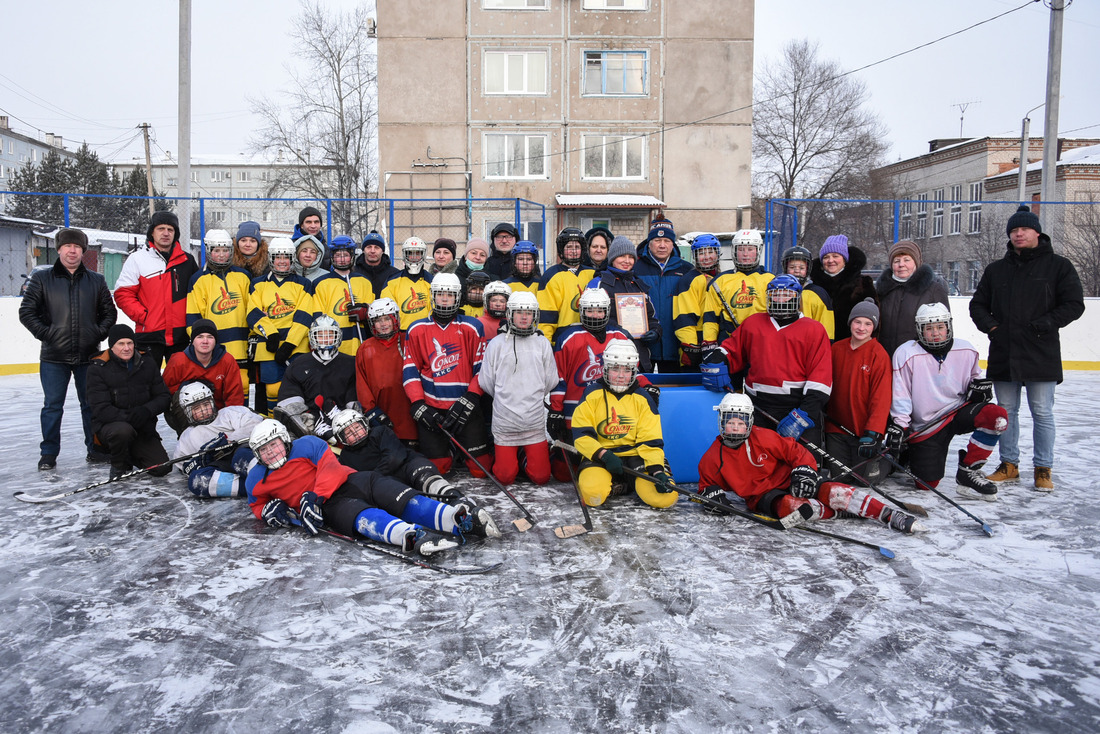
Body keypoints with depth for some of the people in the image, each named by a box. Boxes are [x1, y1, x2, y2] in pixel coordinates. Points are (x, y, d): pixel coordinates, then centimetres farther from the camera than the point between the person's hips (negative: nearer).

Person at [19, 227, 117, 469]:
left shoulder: (96, 281, 8)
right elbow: (26, 312, 2)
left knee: (92, 404, 8)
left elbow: (109, 312, 12)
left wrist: (99, 333, -1)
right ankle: (49, 453, 14)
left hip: (89, 356, 1)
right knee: (53, 405, 4)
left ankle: (95, 449, 19)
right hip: (54, 357, -1)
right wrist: (45, 333, -8)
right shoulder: (42, 279, 3)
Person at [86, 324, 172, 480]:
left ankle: (131, 454, 21)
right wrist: (129, 417, -27)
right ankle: (118, 466, -7)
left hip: (142, 428, 3)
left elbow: (163, 397, 2)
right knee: (123, 430, -40)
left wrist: (146, 410, -19)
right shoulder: (98, 369, -7)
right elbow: (100, 410, -14)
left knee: (162, 467, -12)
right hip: (109, 425, -3)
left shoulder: (148, 365, 4)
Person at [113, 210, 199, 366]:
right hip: (150, 335, -3)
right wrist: (142, 316, -12)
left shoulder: (187, 260, 10)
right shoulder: (137, 259, 1)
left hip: (180, 335, 3)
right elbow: (123, 294, -2)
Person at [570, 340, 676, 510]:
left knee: (665, 497, -21)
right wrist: (604, 455, -20)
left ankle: (631, 482, 10)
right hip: (599, 456, -1)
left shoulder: (642, 398, 4)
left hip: (636, 456, 1)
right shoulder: (592, 394, 0)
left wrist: (657, 470, -17)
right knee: (593, 495, -32)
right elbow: (581, 435, -5)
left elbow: (651, 440, -1)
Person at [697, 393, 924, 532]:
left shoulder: (764, 438, -7)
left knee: (832, 491, -23)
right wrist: (712, 494, -14)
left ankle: (890, 515, -21)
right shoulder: (713, 457, -4)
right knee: (789, 505, -37)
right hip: (762, 497, -1)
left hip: (788, 482, 1)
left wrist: (804, 471, -20)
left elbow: (795, 451, -3)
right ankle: (841, 512, -28)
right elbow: (707, 483, 9)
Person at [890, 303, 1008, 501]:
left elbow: (972, 379, 15)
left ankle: (968, 472, -12)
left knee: (997, 416, -27)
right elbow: (900, 394, -10)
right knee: (928, 482, -8)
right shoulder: (906, 353, -12)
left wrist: (977, 387, -8)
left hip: (959, 410, 3)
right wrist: (899, 426, -16)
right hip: (925, 425, -3)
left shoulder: (966, 351, -2)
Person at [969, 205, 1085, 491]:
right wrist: (990, 325, -1)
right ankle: (1009, 465, 19)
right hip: (1003, 355, 4)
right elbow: (978, 304, 16)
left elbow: (1074, 305, -3)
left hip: (1041, 355, -4)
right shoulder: (996, 269, 13)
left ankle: (1043, 469, 12)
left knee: (1042, 413, 2)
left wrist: (1043, 325, -13)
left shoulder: (1058, 266, 2)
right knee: (1006, 412, 9)